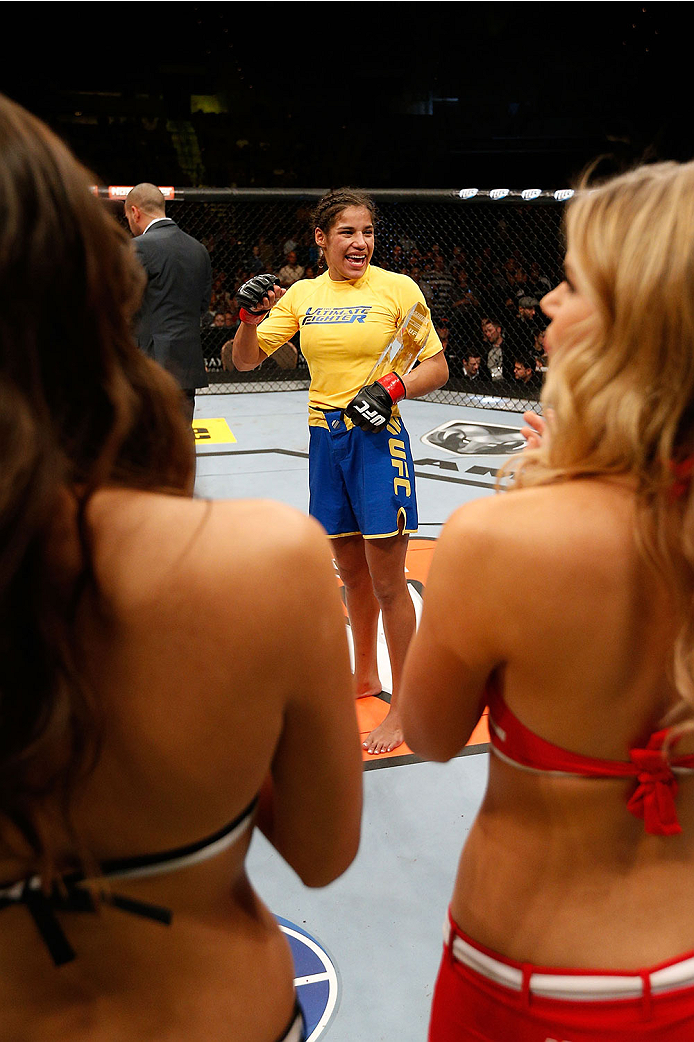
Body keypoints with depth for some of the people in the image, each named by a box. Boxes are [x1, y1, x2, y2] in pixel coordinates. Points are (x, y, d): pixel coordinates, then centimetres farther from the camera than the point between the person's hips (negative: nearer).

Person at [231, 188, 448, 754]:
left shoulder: (397, 288, -5)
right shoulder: (302, 294, 7)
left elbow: (438, 367, -3)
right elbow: (245, 360, 8)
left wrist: (391, 389, -20)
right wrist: (251, 316, -11)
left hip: (378, 437, -4)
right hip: (325, 436, 5)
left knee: (387, 581, -2)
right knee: (351, 570, 17)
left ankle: (403, 707, 11)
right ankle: (365, 675, 36)